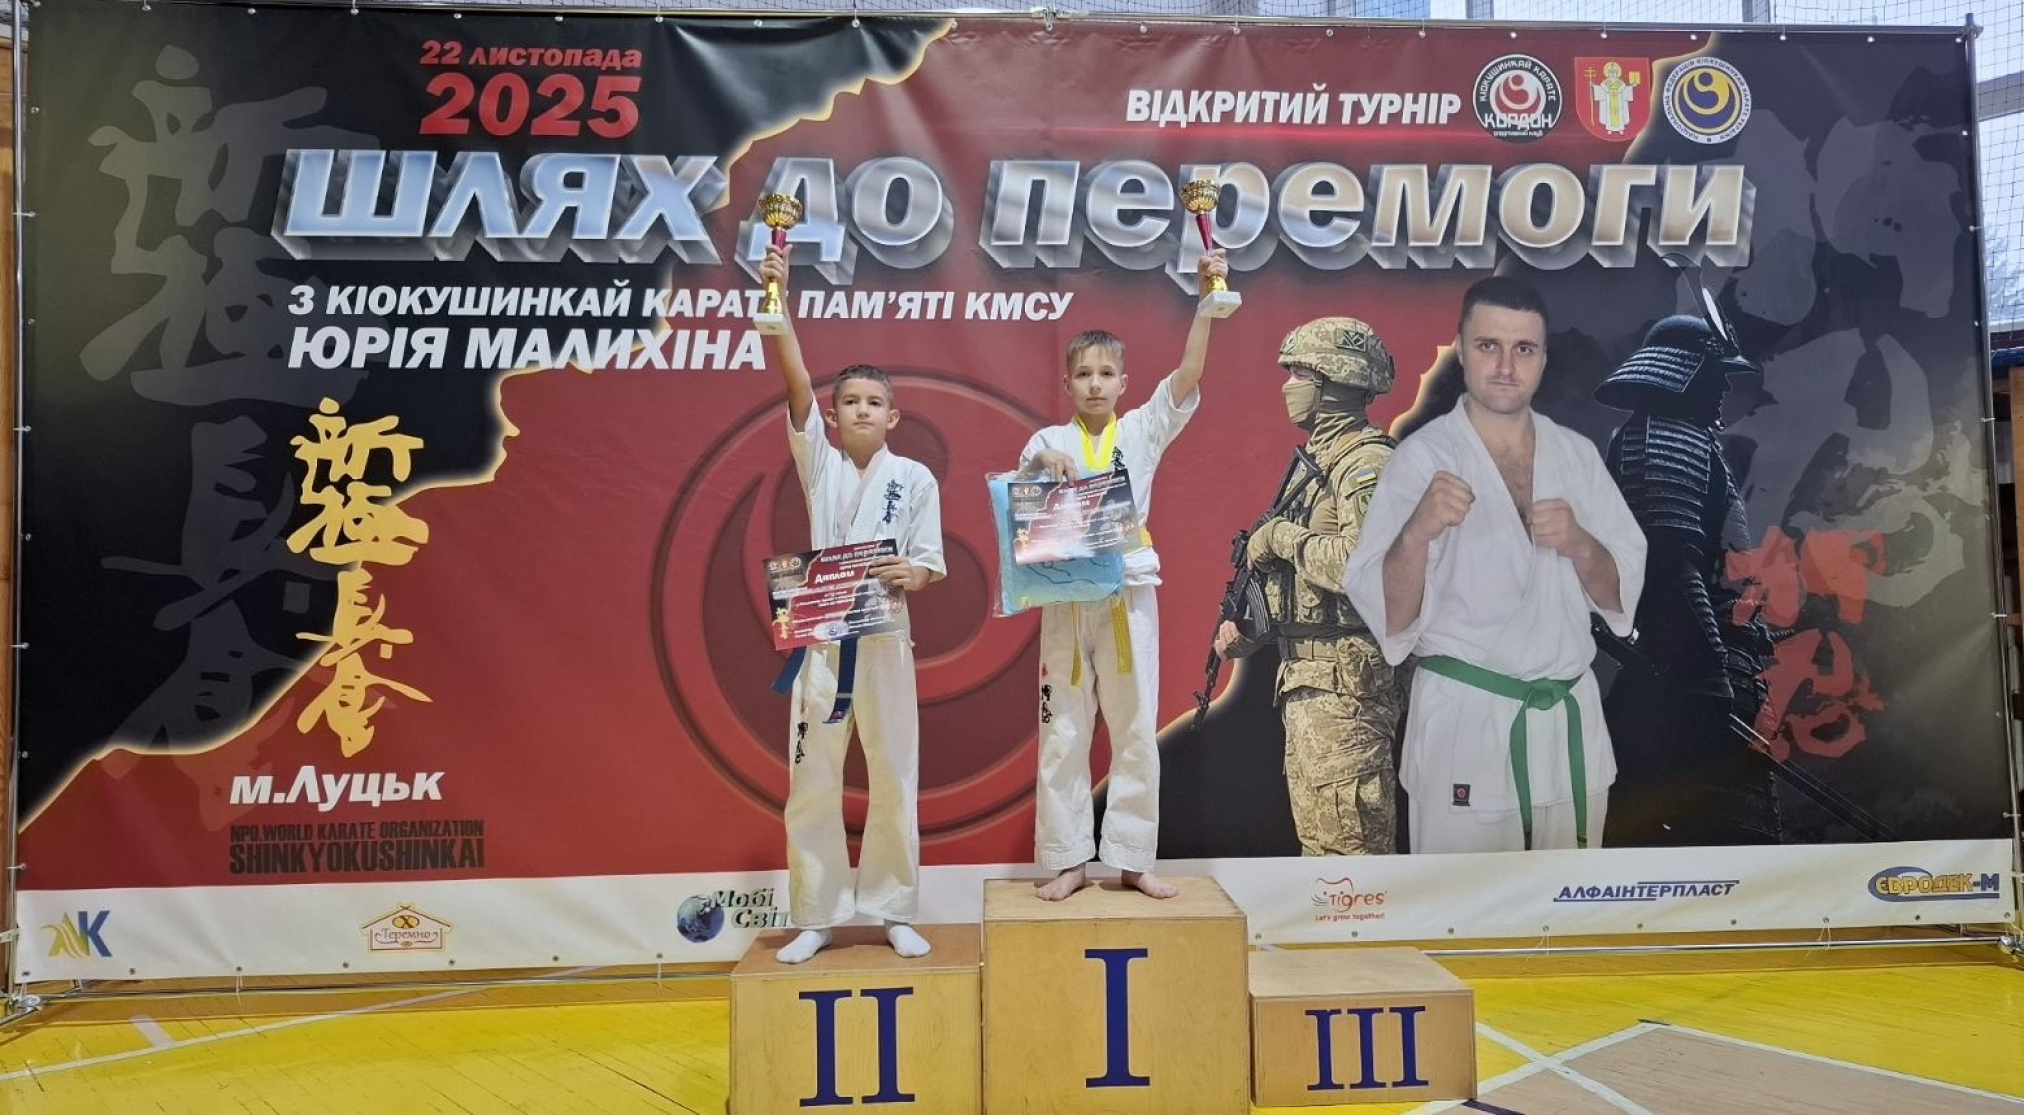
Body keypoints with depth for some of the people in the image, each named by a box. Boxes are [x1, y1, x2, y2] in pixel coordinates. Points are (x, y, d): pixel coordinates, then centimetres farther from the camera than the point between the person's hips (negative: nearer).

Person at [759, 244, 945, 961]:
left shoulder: (916, 479, 3)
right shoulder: (819, 461, 4)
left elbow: (932, 563, 2)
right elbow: (795, 382, -9)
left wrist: (912, 574, -22)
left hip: (885, 638, 0)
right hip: (821, 636, 0)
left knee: (894, 779, 6)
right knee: (811, 783, 4)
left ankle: (893, 911, 20)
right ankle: (817, 916, 17)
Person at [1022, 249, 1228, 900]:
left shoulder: (1142, 430, 6)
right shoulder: (1050, 441, 6)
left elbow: (1189, 374, -7)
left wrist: (1207, 298, -15)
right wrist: (1044, 464, -31)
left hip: (1129, 596, 0)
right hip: (1066, 599, 0)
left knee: (1136, 732, 5)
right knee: (1063, 735, 4)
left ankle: (1132, 858, 17)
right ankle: (1069, 859, 15)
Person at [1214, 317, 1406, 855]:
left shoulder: (1367, 463, -13)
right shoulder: (1318, 461, 18)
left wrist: (1284, 536, -16)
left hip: (1345, 683, -10)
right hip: (1308, 682, 10)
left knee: (1350, 843, -7)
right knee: (1317, 837, 17)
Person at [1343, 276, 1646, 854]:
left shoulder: (1576, 453, 6)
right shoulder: (1423, 458, -9)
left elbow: (1621, 593, 7)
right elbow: (1388, 616, -14)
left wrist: (1580, 546, -13)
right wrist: (1417, 532, -33)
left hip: (1570, 718, 5)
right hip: (1465, 721, -5)